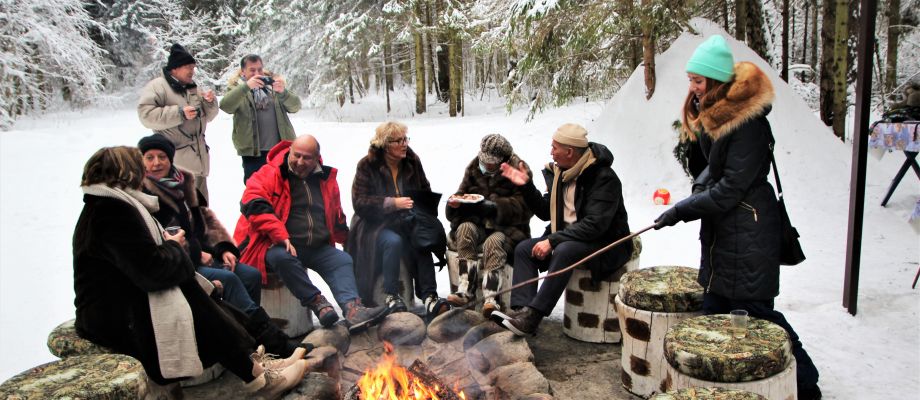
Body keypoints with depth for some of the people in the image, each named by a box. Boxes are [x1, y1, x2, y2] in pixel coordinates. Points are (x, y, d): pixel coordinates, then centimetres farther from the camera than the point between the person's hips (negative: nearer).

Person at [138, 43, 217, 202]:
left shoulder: (193, 88, 17)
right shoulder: (158, 86, -7)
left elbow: (208, 116, 20)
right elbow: (146, 114, -19)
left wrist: (210, 102, -1)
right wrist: (179, 113, -23)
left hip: (198, 157, 8)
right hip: (176, 162, -8)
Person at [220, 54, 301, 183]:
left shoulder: (273, 83, 9)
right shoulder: (237, 88, 4)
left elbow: (295, 106, -1)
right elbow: (226, 106, -17)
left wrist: (283, 92, -21)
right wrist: (246, 87, -29)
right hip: (253, 151, -2)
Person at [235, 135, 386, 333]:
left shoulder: (326, 178, 13)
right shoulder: (269, 174, -4)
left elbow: (336, 216, 29)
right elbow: (253, 205, -21)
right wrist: (282, 237, -26)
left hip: (317, 248, 5)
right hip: (277, 247, -4)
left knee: (343, 260, -18)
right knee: (283, 258, -36)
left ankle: (352, 309, -38)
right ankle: (316, 302, -22)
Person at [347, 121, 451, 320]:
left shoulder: (412, 161, 7)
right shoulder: (368, 165, -6)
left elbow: (425, 191, 16)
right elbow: (359, 203, -14)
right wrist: (393, 203, -24)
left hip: (406, 221, 3)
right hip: (375, 224, -3)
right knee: (393, 241, -34)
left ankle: (429, 296, -31)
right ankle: (391, 296, -22)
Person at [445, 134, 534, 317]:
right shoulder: (474, 167, 11)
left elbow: (524, 206, -12)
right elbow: (463, 191, 17)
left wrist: (496, 206, -24)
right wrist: (455, 201, -7)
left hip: (506, 226, -4)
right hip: (477, 222, 4)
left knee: (493, 242, -34)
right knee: (464, 228, -28)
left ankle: (491, 297, -42)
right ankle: (466, 288, -33)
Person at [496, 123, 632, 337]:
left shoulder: (604, 178, -19)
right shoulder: (559, 172, 5)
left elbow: (595, 225, -27)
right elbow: (547, 212, 12)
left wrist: (553, 240, -28)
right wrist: (526, 185, 0)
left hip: (605, 244, -8)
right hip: (567, 237, 8)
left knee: (564, 251, -35)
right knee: (524, 249, -11)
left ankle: (533, 315, -32)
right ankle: (522, 310, -22)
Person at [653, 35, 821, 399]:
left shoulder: (748, 123, -22)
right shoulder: (712, 114, 5)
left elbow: (730, 190, -21)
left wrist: (681, 211, -16)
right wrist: (702, 184, 2)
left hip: (747, 232, -9)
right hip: (720, 229, 9)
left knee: (753, 309, -1)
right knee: (714, 306, 14)